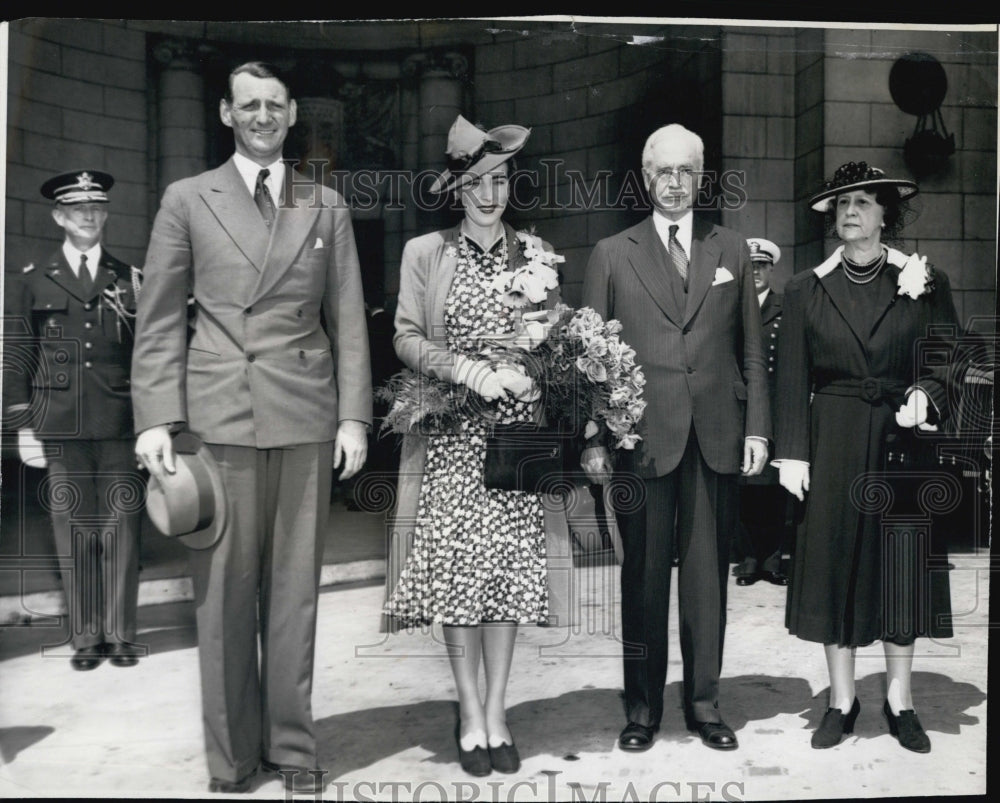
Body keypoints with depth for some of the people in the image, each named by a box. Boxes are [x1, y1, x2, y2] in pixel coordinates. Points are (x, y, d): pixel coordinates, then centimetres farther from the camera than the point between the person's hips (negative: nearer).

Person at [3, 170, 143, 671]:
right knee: (74, 531, 3)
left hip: (120, 423, 0)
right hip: (61, 425, 0)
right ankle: (85, 636, 13)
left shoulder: (130, 280, 11)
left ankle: (121, 633, 10)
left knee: (121, 528, 0)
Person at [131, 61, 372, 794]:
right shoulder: (187, 200, 8)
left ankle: (291, 745, 19)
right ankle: (232, 754, 17)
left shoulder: (327, 207, 13)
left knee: (294, 590, 6)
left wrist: (354, 416, 0)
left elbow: (348, 321, 9)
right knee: (224, 592, 4)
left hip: (306, 419, 1)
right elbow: (160, 321, 4)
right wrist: (157, 419, -5)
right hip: (219, 417, -1)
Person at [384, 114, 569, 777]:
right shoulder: (424, 253, 6)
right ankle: (471, 716, 11)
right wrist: (471, 371, -14)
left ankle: (497, 715, 13)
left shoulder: (534, 254, 11)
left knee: (509, 568, 2)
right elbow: (407, 339, -1)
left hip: (517, 430, 2)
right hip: (452, 433, -1)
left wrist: (530, 371, -11)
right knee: (457, 568, -2)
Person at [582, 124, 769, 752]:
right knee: (644, 576, 4)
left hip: (717, 437, 2)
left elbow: (752, 348, 12)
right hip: (642, 437, -1)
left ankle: (704, 701, 20)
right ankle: (643, 705, 16)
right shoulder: (613, 254, 7)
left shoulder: (733, 250, 13)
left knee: (708, 575, 7)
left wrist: (757, 427, 3)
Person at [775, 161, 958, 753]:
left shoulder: (926, 283, 3)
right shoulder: (807, 289, 4)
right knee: (835, 564, 4)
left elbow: (951, 365, 4)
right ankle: (842, 702, 17)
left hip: (903, 439, 0)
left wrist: (925, 397, -17)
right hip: (833, 444, 1)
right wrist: (792, 452, -5)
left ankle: (900, 702, 20)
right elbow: (793, 380, 2)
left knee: (902, 565, 5)